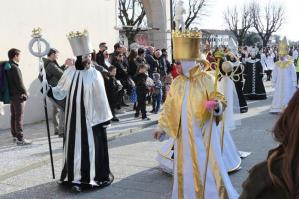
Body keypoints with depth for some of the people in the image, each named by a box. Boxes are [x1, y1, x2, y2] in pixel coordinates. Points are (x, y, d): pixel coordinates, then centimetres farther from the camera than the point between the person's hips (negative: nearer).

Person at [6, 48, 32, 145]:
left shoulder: (7, 66, 10)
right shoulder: (15, 68, -19)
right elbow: (20, 84, -18)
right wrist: (25, 93, -3)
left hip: (11, 95, 9)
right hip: (17, 95, -9)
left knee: (13, 116, 16)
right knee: (19, 118, -5)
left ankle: (15, 136, 26)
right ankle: (20, 139, -3)